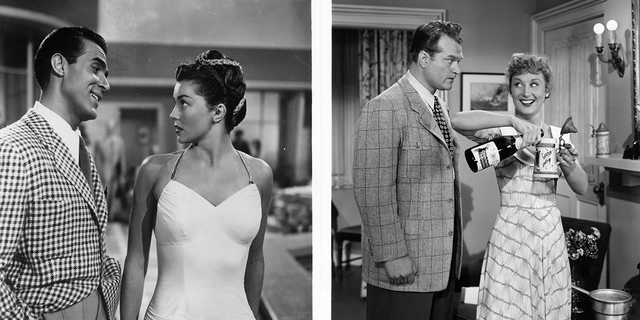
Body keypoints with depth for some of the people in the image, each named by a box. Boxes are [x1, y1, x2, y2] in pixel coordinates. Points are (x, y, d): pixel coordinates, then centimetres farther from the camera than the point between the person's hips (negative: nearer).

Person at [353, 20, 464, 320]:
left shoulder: (439, 107, 14)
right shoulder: (385, 108, -14)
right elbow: (372, 190, -19)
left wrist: (454, 249, 14)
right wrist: (392, 255, -19)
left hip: (444, 262, 8)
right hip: (403, 265, -8)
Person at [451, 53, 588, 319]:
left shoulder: (559, 136, 7)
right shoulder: (500, 132, -5)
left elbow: (582, 188, 2)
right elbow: (458, 121, -25)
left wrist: (568, 166, -19)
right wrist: (514, 121, -32)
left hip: (551, 232, 4)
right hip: (510, 232, -4)